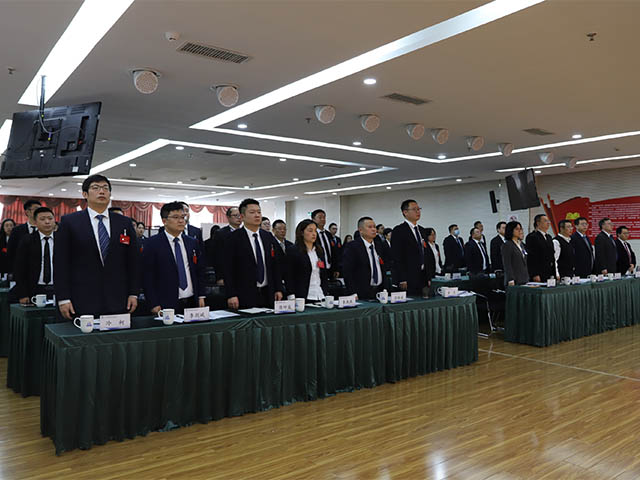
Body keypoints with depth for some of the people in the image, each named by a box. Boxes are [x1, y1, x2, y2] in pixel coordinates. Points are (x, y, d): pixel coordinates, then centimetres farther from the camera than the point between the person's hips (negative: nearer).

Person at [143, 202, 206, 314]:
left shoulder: (193, 243, 11)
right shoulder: (152, 244, -3)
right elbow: (148, 276, -5)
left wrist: (201, 296, 7)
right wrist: (154, 305, -11)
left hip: (192, 302, 4)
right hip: (167, 305, -4)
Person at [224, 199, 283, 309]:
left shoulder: (269, 237, 11)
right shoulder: (233, 238, -4)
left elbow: (275, 265, 15)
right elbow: (228, 268, -7)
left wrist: (278, 289, 8)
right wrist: (231, 295, -13)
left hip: (267, 295, 4)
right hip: (244, 296, -4)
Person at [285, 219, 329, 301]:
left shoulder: (319, 250, 15)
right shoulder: (293, 250, -3)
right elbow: (289, 277, -6)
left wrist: (327, 294, 10)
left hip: (321, 297, 5)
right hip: (302, 298, -5)